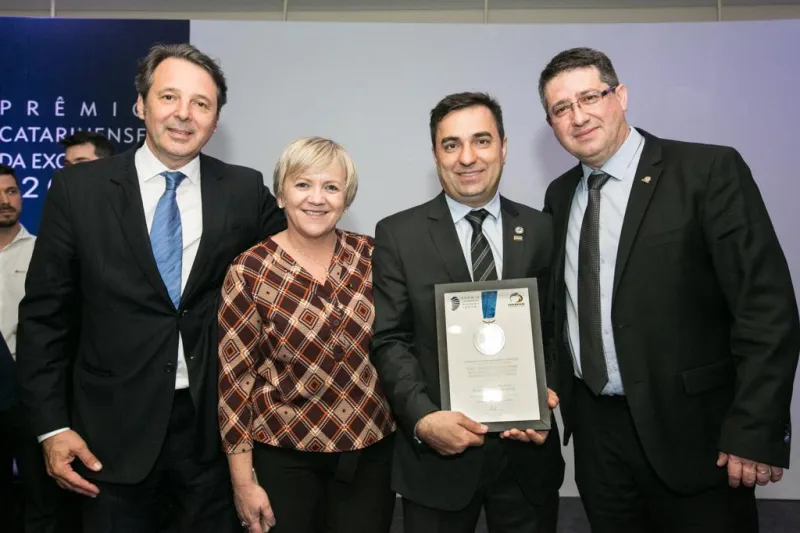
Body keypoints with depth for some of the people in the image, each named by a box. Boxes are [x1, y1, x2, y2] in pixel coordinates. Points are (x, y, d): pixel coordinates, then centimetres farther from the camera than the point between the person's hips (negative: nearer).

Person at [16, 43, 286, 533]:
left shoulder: (246, 190, -2)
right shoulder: (78, 189, -4)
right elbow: (45, 315, 0)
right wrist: (52, 426, -3)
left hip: (217, 425, 1)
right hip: (115, 430, 0)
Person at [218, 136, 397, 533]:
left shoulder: (372, 256, -3)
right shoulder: (249, 272, -11)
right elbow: (234, 378, -8)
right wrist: (243, 482, -6)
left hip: (371, 450, 3)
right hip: (284, 456, -2)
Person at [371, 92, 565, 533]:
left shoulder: (541, 231, 2)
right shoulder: (398, 234, -4)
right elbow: (389, 341, -6)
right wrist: (423, 418, -18)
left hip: (527, 451, 2)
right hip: (437, 453, -2)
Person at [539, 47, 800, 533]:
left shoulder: (709, 171, -10)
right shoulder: (560, 196, 7)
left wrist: (756, 432, -17)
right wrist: (555, 393, 3)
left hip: (689, 429, -5)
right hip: (595, 429, 5)